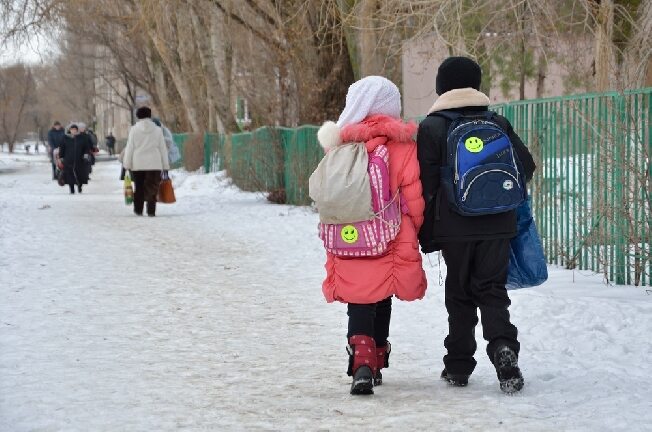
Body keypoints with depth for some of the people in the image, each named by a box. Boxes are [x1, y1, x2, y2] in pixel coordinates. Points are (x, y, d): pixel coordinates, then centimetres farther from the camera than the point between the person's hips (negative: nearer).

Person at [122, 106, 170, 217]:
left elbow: (129, 148, -1)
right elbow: (163, 149, 5)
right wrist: (165, 165, 11)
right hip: (154, 164, 0)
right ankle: (151, 210, -7)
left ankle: (138, 210, 16)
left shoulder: (134, 129, -1)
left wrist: (127, 164, 5)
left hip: (137, 163, 0)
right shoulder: (157, 130, 2)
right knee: (152, 187, 1)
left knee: (139, 187, 12)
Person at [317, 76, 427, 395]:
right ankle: (376, 364, 27)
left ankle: (362, 364, -16)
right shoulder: (402, 146, -6)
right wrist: (413, 233, 12)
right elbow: (413, 197, -4)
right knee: (382, 303, 18)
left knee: (359, 306, 5)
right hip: (391, 243, 0)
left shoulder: (341, 144, -1)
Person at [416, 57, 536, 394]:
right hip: (497, 226, 2)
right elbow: (526, 165, 7)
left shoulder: (432, 128, -2)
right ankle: (503, 347, -19)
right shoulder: (498, 123, 6)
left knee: (459, 296, 10)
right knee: (493, 291, 5)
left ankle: (458, 366, 13)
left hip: (455, 227, -2)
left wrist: (427, 235, 1)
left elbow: (427, 187, -5)